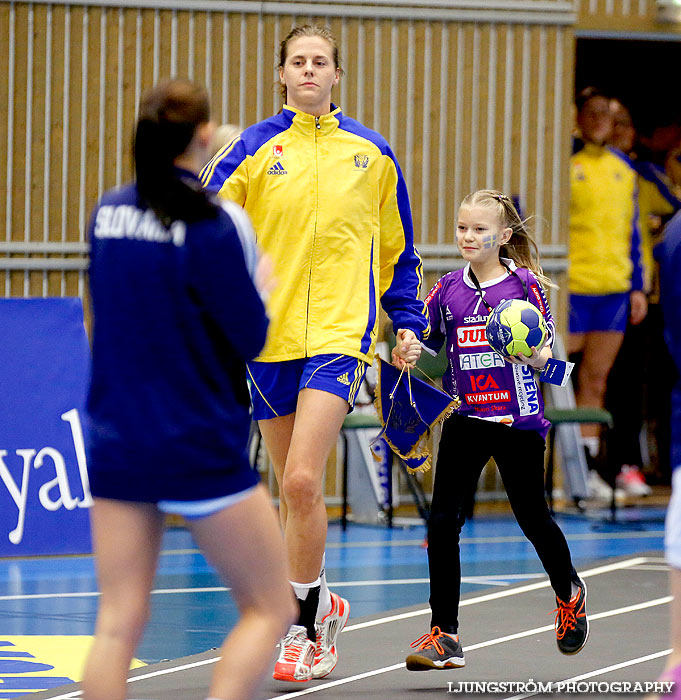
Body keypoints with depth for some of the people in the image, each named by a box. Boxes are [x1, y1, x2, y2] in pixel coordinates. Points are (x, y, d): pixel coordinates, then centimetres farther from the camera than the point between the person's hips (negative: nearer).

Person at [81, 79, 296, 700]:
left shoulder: (109, 212, 5)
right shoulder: (211, 225, -13)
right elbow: (255, 339, -8)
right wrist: (267, 284, 11)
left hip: (116, 445, 6)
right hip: (202, 450, -6)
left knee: (118, 623, 3)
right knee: (270, 608, 7)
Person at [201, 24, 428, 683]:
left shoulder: (371, 153, 6)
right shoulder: (252, 151, 2)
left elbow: (397, 250, 17)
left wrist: (408, 322, 12)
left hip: (340, 334, -2)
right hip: (270, 337, 2)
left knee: (301, 481, -16)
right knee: (292, 489, 10)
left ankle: (306, 627, -7)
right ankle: (319, 603, 29)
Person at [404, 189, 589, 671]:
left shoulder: (525, 284, -5)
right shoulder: (448, 289, 5)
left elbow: (544, 355, -2)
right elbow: (424, 347, 12)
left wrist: (530, 354, -24)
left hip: (518, 421, -3)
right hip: (464, 419, 3)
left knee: (532, 517, 8)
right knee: (443, 522, -8)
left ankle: (569, 593, 39)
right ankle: (445, 636, -4)